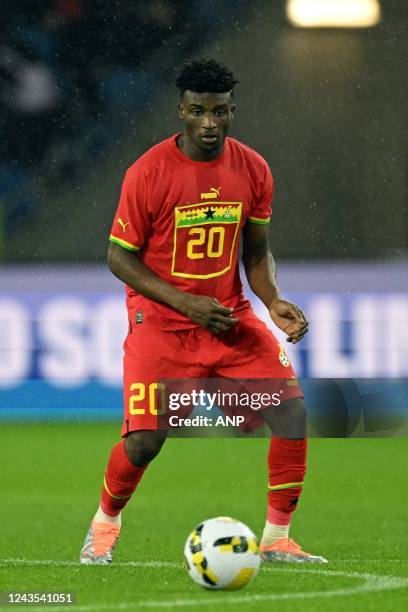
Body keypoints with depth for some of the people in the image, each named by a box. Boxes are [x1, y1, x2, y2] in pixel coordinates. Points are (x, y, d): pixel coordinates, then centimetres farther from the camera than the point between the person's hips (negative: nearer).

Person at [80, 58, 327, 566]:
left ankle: (277, 539, 0)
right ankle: (105, 524, 18)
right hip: (161, 322, -4)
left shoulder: (252, 170, -1)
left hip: (230, 315, 4)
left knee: (292, 410, -14)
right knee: (143, 441, -15)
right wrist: (187, 304, -18)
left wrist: (274, 303, -8)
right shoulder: (148, 173, -13)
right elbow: (120, 257, -8)